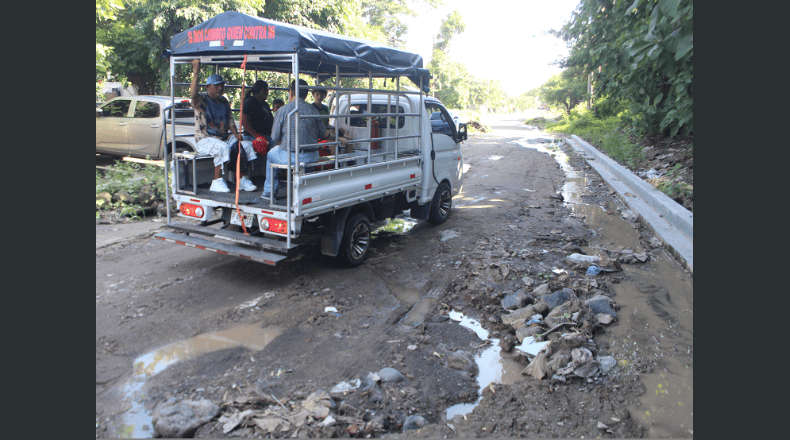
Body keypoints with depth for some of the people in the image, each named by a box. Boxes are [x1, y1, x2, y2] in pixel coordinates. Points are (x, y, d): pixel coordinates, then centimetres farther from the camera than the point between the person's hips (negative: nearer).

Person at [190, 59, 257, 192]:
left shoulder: (224, 101, 17)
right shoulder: (202, 99, -3)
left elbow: (230, 120, 16)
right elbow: (193, 94, -27)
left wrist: (236, 134, -1)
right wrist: (196, 73, -32)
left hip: (224, 138, 6)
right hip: (205, 140, -6)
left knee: (245, 144, -15)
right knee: (223, 147, -36)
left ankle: (243, 179, -15)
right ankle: (217, 182, -31)